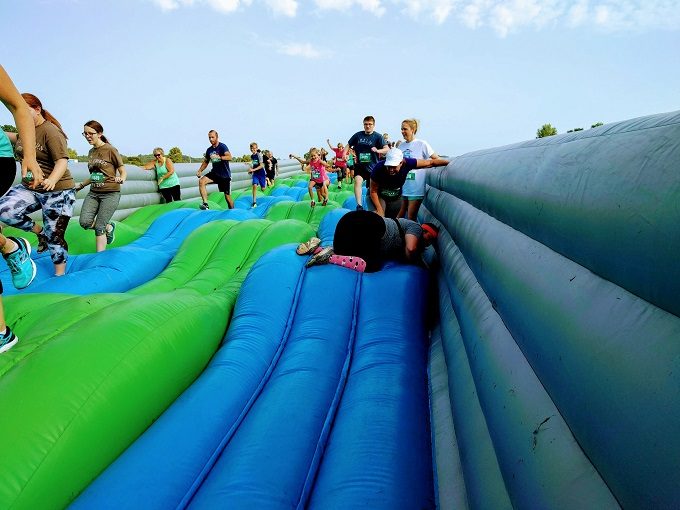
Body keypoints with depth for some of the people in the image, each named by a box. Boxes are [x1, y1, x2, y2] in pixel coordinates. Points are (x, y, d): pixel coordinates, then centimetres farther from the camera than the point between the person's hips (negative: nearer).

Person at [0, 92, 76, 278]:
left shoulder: (50, 131, -15)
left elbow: (62, 161, -26)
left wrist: (52, 179, -43)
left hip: (57, 191, -7)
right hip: (29, 187, 7)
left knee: (54, 237, -1)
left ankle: (60, 276, 15)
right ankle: (40, 231, 7)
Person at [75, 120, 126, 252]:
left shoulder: (110, 150, -7)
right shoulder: (91, 152, 13)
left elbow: (123, 172, -6)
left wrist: (121, 179, -27)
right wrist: (81, 185, 23)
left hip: (110, 193, -6)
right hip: (93, 193, 6)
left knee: (99, 227, -8)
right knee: (85, 222, -10)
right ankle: (109, 227, 19)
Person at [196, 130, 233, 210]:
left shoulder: (222, 146, -12)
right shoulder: (209, 150, 6)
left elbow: (229, 157, -27)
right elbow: (205, 161, 19)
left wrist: (218, 157, -40)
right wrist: (200, 171, 5)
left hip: (225, 175, -5)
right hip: (215, 173, 5)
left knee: (227, 196, 1)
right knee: (201, 181, -22)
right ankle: (205, 204, -26)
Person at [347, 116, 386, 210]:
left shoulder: (378, 136, -5)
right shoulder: (358, 135, 3)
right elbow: (348, 145, 12)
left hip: (372, 166, -1)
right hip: (359, 165, 1)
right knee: (357, 181, -25)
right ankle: (359, 205, -28)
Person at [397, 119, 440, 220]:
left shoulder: (422, 144, -6)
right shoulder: (401, 145, 9)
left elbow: (437, 160, 0)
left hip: (415, 188, -5)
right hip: (403, 186, 5)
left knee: (411, 217, 1)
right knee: (400, 215, 11)